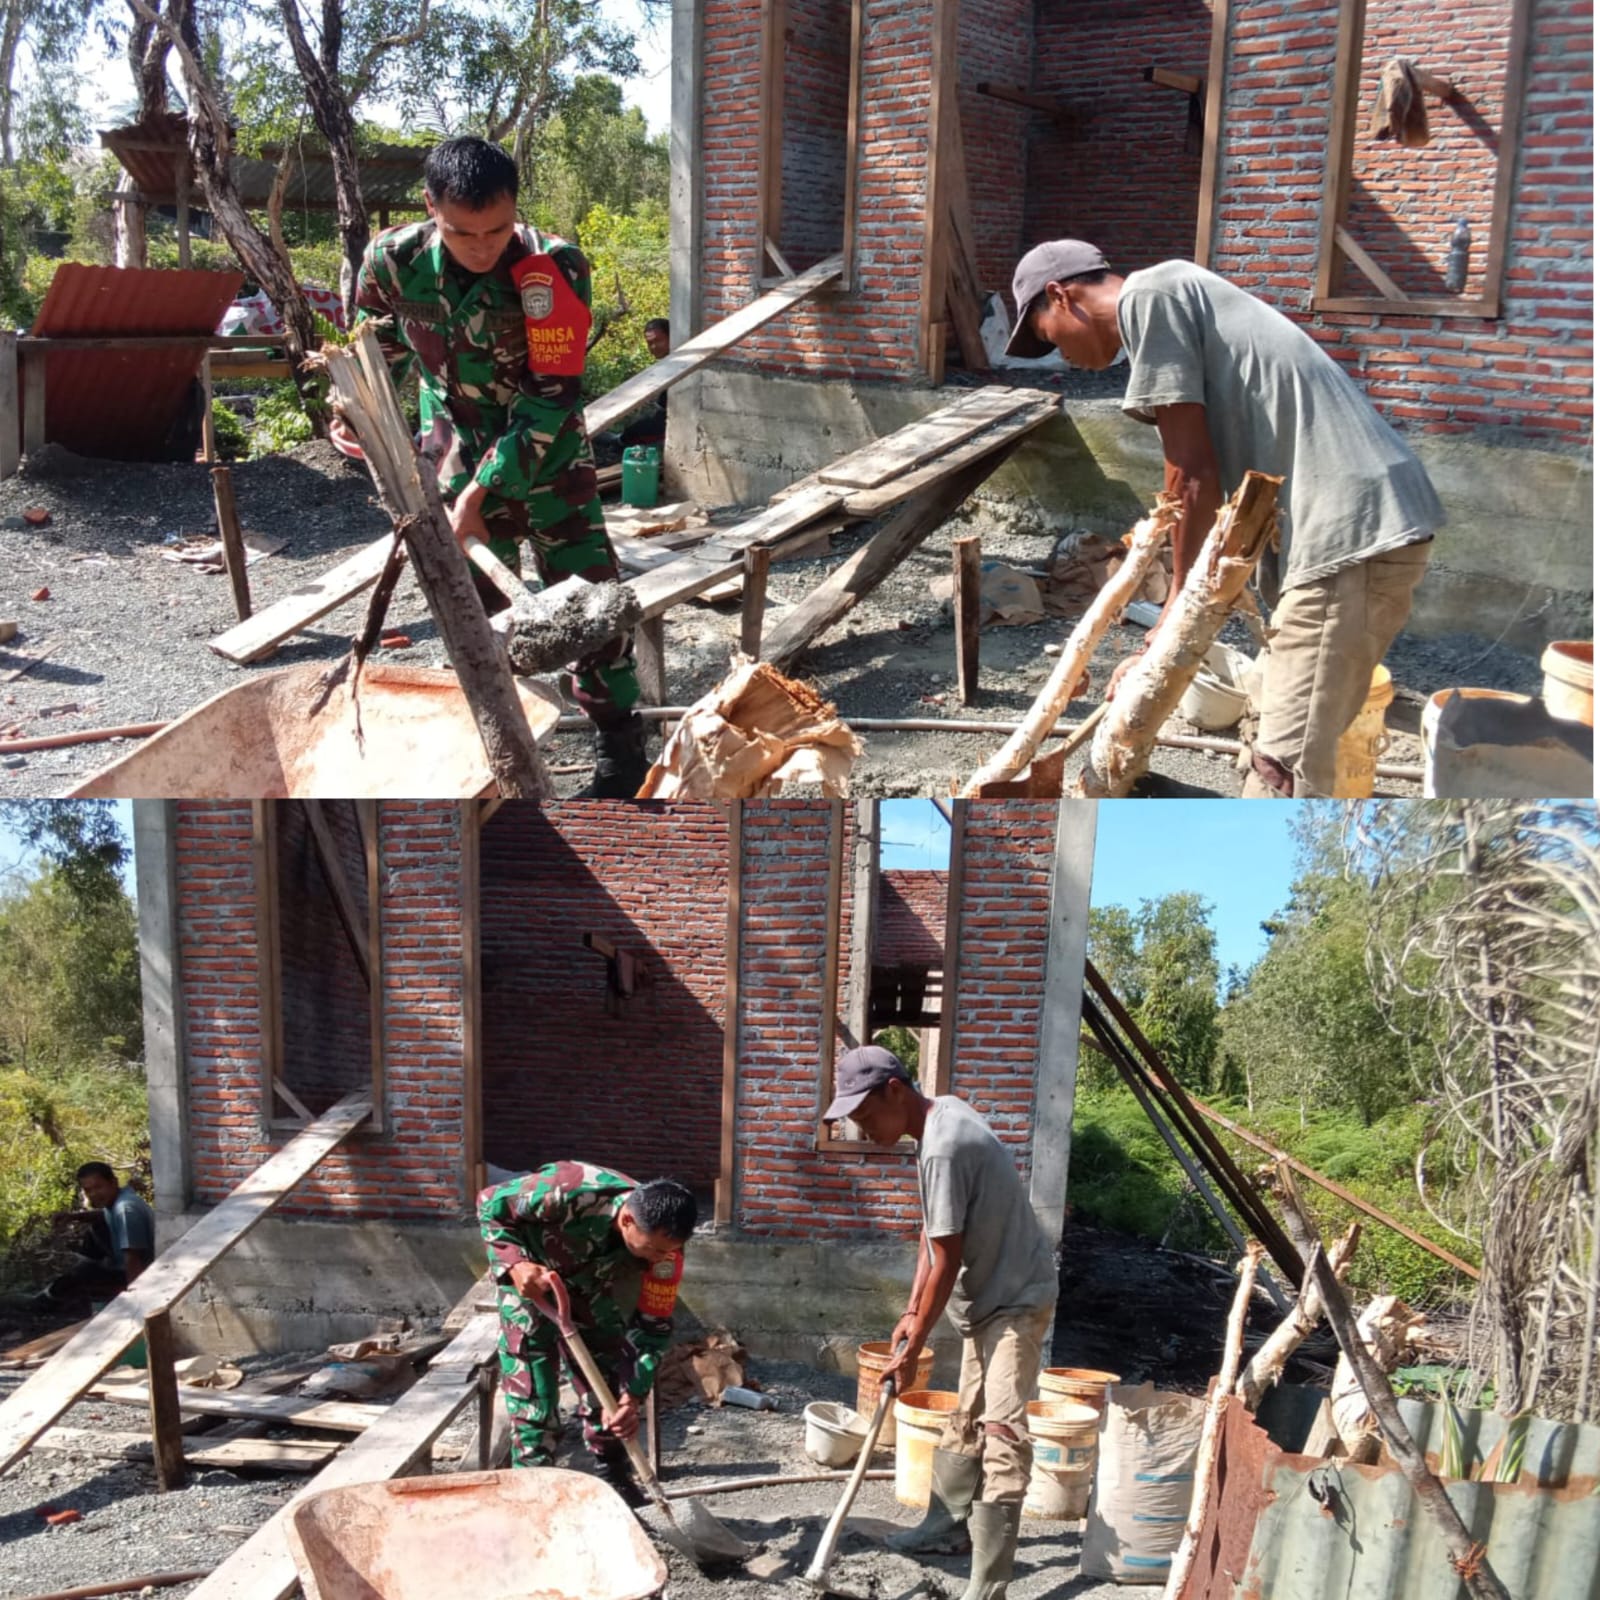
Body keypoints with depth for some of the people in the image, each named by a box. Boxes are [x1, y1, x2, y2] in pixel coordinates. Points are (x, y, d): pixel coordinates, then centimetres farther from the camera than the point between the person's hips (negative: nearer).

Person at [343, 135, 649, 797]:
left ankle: (620, 741, 9)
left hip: (546, 452, -2)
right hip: (458, 454, 3)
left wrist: (481, 492, -28)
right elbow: (380, 346, 7)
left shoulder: (554, 267, -26)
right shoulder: (393, 261, -17)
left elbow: (552, 399, -26)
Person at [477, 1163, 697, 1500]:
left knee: (607, 1375, 3)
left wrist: (632, 1396, -30)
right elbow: (490, 1204, -27)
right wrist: (516, 1264, -41)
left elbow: (653, 1326, -20)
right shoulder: (566, 1192, -43)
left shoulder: (663, 1246, -29)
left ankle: (614, 1479, 17)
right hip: (529, 1279, -4)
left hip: (587, 1289, 4)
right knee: (532, 1386, -9)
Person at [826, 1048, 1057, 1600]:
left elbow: (946, 1263, -23)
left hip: (1017, 1300, -11)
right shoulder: (942, 1111, 2)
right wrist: (912, 1310, 9)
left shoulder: (943, 1149, -29)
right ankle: (948, 1524, 39)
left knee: (1001, 1434, -16)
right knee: (966, 1418, 23)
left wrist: (911, 1351, -14)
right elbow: (934, 1229, 11)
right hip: (990, 1296, 11)